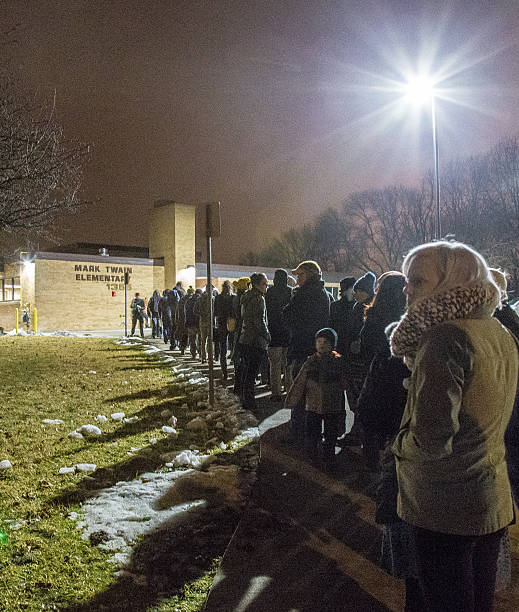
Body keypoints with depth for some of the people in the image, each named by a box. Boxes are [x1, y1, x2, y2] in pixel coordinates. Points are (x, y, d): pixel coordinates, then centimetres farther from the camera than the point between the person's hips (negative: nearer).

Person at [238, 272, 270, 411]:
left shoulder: (247, 297, 15)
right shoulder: (258, 298, -14)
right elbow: (259, 321, -19)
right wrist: (267, 336, -7)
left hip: (244, 339, 9)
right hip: (256, 341, -9)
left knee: (246, 371, 17)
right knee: (252, 373, -3)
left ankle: (244, 399, 27)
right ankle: (248, 402, 3)